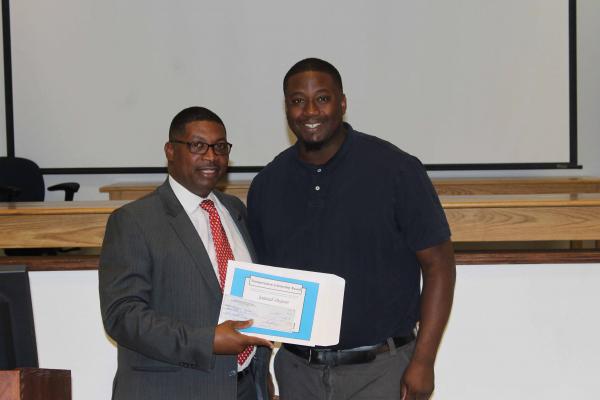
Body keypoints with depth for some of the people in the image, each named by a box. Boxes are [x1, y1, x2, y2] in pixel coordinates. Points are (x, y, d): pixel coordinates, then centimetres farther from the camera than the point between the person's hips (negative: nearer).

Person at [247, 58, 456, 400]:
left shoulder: (396, 169, -7)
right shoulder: (267, 184, 5)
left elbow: (438, 264, -6)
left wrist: (423, 362, -12)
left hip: (380, 371, -3)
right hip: (297, 371, 4)